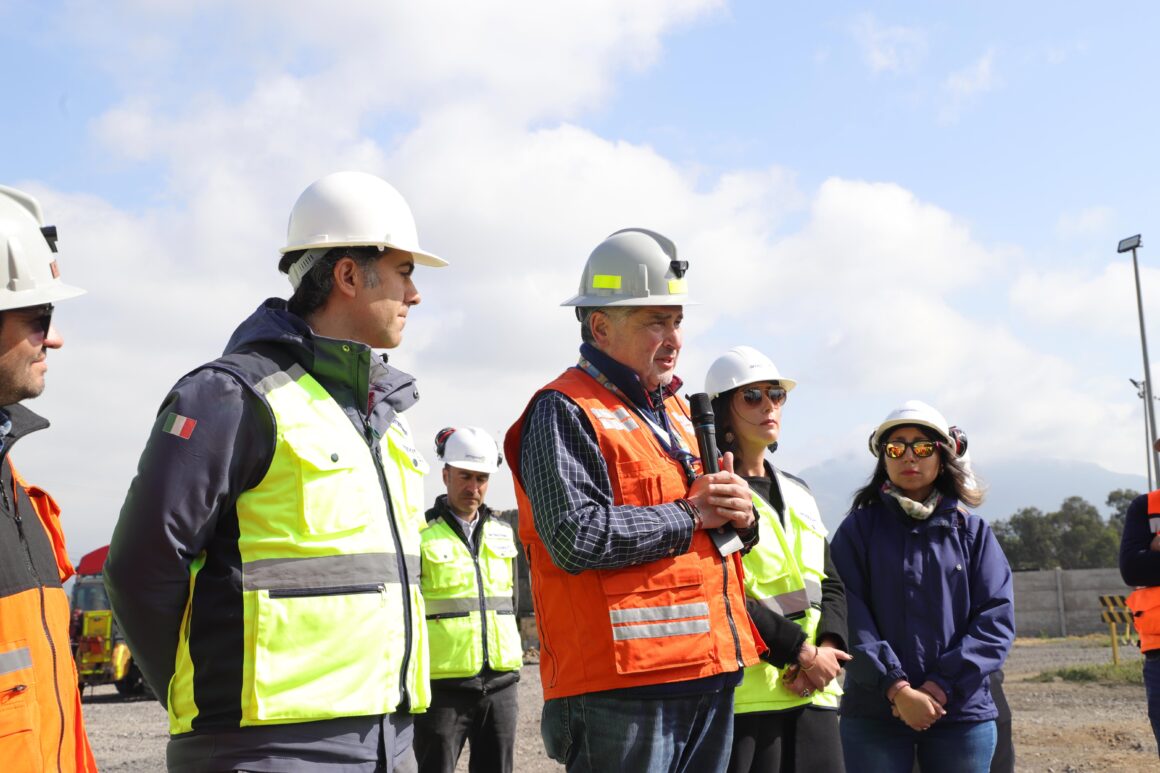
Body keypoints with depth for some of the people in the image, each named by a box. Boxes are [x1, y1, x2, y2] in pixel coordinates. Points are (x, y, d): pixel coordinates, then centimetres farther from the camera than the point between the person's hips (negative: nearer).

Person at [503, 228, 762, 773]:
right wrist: (690, 516, -12)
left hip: (710, 675, 8)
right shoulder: (565, 412, -8)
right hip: (620, 687, -8)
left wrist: (738, 516, 0)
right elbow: (577, 537, -22)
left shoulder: (677, 411, 19)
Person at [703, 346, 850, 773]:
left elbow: (829, 585, 14)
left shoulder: (797, 492, 19)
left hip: (813, 692, 6)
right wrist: (800, 651, -14)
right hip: (743, 694, -6)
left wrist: (827, 650, -5)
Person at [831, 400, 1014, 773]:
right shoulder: (858, 529, 2)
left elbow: (997, 618, -2)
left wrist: (944, 685, -12)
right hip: (873, 715, -1)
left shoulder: (973, 531, 7)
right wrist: (896, 688, -16)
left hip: (962, 714, 2)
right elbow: (850, 618, -7)